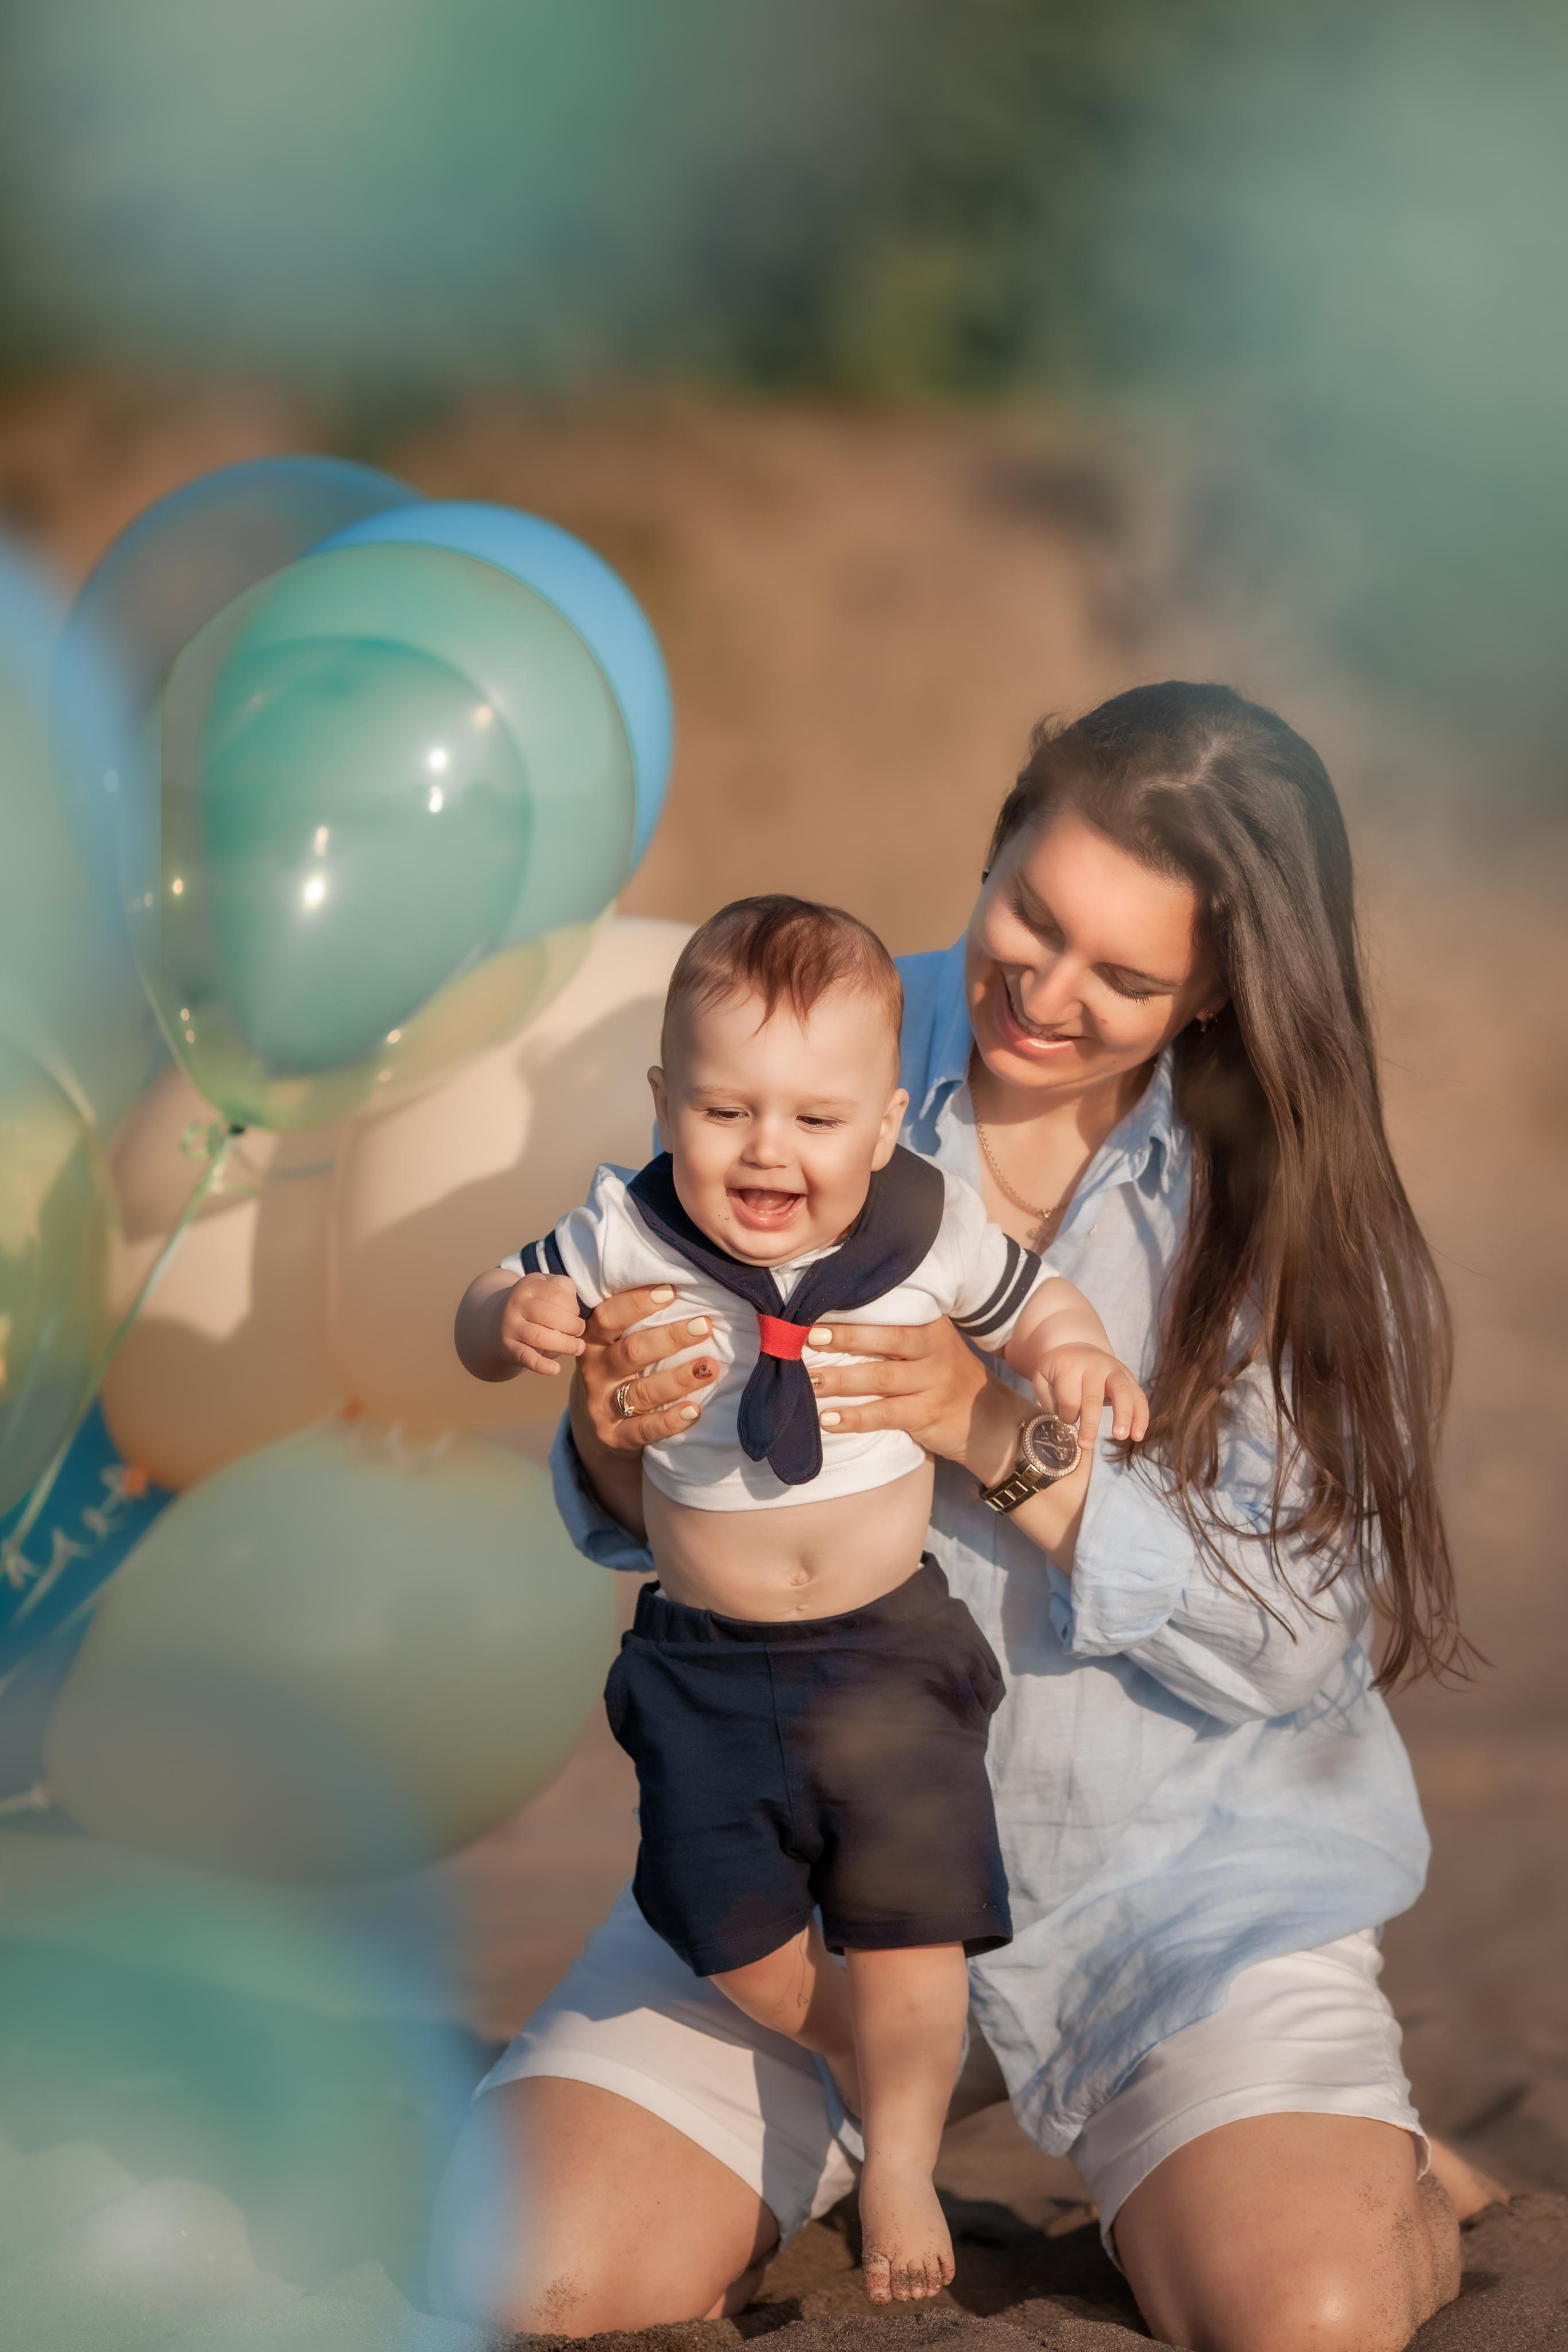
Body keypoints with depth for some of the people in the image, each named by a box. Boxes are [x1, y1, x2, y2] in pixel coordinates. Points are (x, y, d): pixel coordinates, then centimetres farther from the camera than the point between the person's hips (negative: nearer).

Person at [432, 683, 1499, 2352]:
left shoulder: (1284, 1203, -8)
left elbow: (1301, 1642, -14)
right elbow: (639, 1521, 2)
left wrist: (1002, 1433, -26)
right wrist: (620, 1434, -24)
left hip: (1188, 1873, -2)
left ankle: (1390, 2186, 13)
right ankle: (830, 2152, 18)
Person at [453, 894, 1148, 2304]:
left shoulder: (930, 1230, -11)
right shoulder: (629, 1238, -13)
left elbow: (1032, 1303, 7)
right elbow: (489, 1324, -1)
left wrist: (1075, 1360, -15)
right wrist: (516, 1319, -25)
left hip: (891, 1642, -1)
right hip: (704, 1657, 1)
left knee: (909, 1913, -5)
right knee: (730, 1924, 3)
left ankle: (901, 2161, 18)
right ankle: (857, 2058, 35)